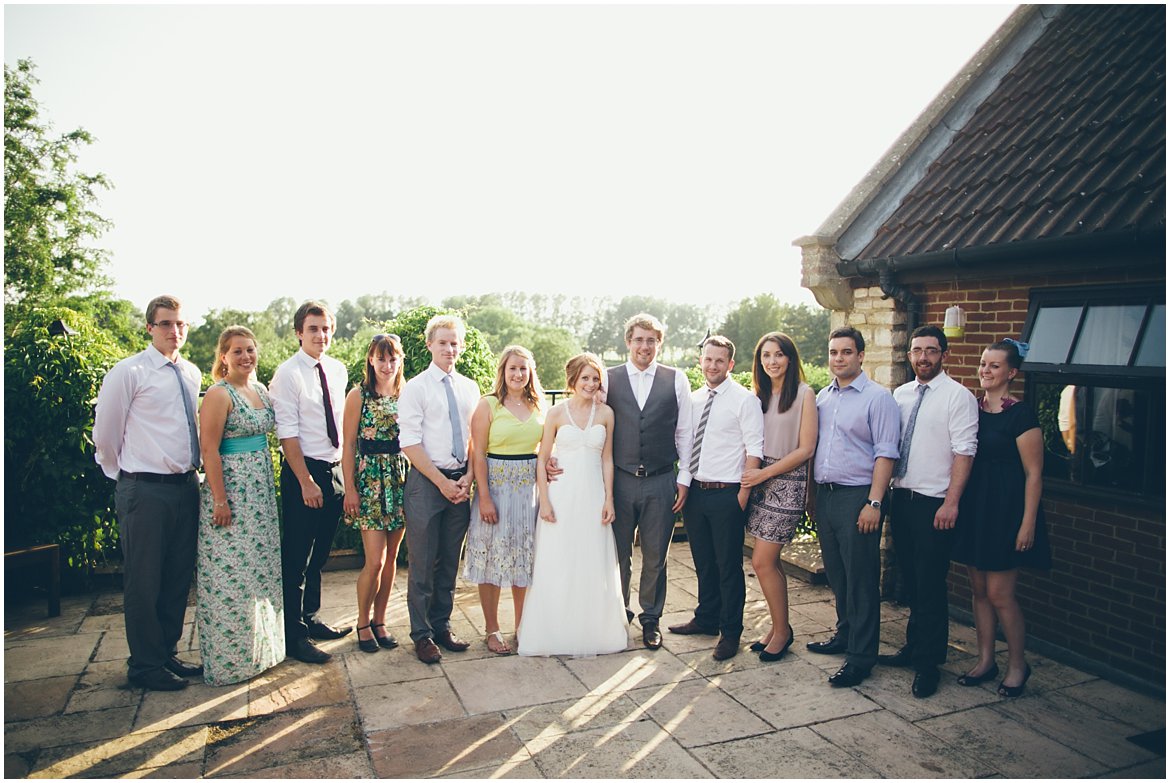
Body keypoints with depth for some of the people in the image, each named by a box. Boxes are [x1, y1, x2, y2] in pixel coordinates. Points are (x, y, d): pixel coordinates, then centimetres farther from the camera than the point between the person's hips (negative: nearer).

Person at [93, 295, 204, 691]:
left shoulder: (192, 374, 11)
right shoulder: (129, 372, -8)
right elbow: (105, 434, -2)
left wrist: (191, 473, 16)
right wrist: (126, 476, 7)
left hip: (186, 486, 6)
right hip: (145, 491, -6)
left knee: (179, 578, 14)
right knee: (144, 582, 4)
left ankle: (168, 654, 29)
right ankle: (145, 665, 19)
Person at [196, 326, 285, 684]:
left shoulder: (261, 390, 11)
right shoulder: (219, 394, -12)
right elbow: (209, 450, -16)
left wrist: (270, 485, 14)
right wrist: (220, 500, -18)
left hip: (261, 489, 8)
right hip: (230, 489, -8)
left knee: (261, 569, 15)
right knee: (232, 574, 0)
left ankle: (261, 645, 29)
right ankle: (230, 658, 12)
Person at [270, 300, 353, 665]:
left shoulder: (339, 370, 8)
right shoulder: (288, 374, -11)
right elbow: (287, 433, -15)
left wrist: (344, 468, 9)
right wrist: (306, 482, -18)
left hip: (335, 469, 7)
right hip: (303, 470, -6)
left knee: (319, 554, 18)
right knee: (296, 559, 2)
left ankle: (311, 618, 34)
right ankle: (294, 636, 15)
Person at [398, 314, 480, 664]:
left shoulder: (470, 388, 10)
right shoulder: (415, 388, -4)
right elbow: (410, 443, -9)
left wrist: (467, 478, -3)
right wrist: (442, 482, -12)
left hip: (460, 481, 4)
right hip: (426, 481, -4)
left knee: (450, 562, 13)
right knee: (423, 563, 2)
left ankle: (442, 626, 27)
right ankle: (422, 635, 16)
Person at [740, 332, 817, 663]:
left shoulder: (803, 394, -6)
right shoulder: (759, 396, 10)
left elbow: (806, 449, -11)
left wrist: (765, 473, -13)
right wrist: (751, 474, -1)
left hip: (787, 483, -5)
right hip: (760, 481, 6)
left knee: (762, 562, -6)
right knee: (771, 561, 9)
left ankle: (781, 630, 11)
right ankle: (779, 627, 21)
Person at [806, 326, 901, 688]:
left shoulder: (878, 398, -7)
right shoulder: (822, 397, 13)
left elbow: (885, 454, -12)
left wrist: (874, 502, -18)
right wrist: (812, 495, 14)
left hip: (857, 496, -6)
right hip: (824, 495, 7)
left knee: (860, 578, 0)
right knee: (836, 574, 17)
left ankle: (861, 655, 8)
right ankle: (844, 635, 32)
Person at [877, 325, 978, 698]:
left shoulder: (958, 397, -8)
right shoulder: (900, 394, 11)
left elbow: (963, 452, -13)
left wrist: (951, 503, -18)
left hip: (934, 503, -6)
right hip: (901, 497, 6)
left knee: (930, 585, 0)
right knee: (910, 580, 16)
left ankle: (928, 663, 12)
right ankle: (914, 647, 30)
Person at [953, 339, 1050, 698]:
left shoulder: (1020, 415, -10)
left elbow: (1033, 473, -11)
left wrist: (1028, 523, -14)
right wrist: (956, 504, 9)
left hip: (1005, 507, -6)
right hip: (973, 506, 6)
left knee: (999, 593, -1)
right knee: (979, 590, 12)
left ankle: (1018, 664, 19)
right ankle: (986, 660, 24)